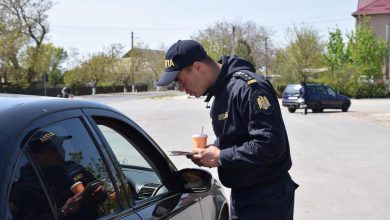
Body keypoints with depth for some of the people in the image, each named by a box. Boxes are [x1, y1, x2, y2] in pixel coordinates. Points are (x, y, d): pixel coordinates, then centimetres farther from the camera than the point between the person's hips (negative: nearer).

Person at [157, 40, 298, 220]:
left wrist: (221, 157, -21)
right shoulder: (220, 90, 8)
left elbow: (270, 144, -29)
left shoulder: (247, 87, -23)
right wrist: (211, 151, 0)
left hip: (266, 199, -9)